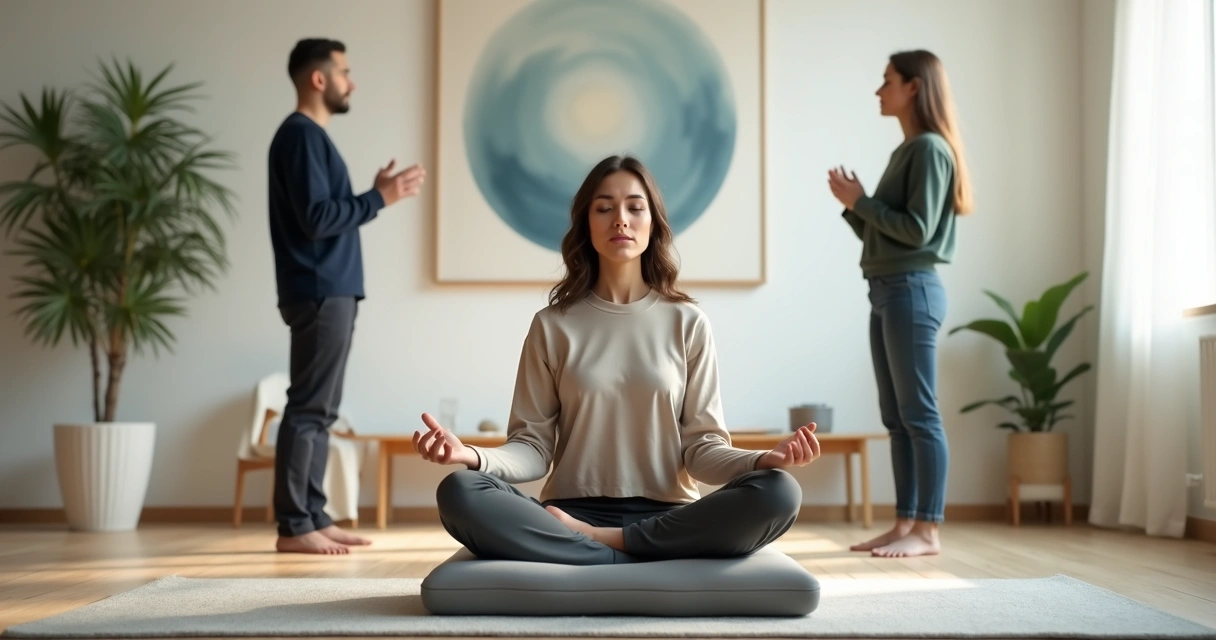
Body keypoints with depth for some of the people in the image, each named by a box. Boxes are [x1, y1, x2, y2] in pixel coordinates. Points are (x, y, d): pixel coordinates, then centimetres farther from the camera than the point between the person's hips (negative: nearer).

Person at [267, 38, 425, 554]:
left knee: (320, 410, 10)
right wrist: (379, 199, -12)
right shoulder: (301, 134, -11)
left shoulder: (312, 136, 20)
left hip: (331, 291, 10)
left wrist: (375, 194, 12)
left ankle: (313, 518, 14)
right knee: (308, 409, -8)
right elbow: (317, 219, -19)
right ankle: (293, 526, -4)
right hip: (319, 293, -10)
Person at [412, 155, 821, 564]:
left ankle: (595, 543, -19)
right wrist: (472, 456, -19)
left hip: (667, 518, 0)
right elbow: (533, 447, 2)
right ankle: (640, 562, -24)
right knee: (458, 494, -29)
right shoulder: (552, 325, 7)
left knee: (778, 493, -29)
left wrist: (764, 459, -18)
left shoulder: (687, 323, 7)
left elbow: (701, 446, 3)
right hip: (571, 515, 0)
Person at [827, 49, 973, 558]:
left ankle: (928, 531, -2)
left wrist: (861, 200, -9)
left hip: (913, 291, -9)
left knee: (920, 414, -6)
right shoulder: (904, 152, 18)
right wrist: (852, 205, 5)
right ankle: (905, 524, 13)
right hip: (885, 291, 9)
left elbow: (917, 230, -16)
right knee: (896, 417, 8)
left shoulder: (930, 149, -8)